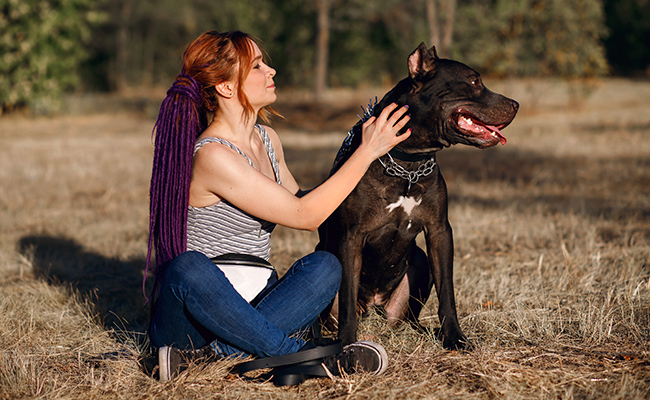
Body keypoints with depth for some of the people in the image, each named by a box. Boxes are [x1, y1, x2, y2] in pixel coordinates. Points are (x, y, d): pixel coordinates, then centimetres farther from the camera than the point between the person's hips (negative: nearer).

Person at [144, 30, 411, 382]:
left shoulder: (267, 140, 8)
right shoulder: (213, 156, -20)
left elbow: (302, 201, 25)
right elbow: (303, 215, -21)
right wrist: (368, 151, -17)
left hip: (247, 308, 7)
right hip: (188, 312, -7)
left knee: (324, 266, -20)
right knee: (188, 269, -41)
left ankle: (215, 351, -25)